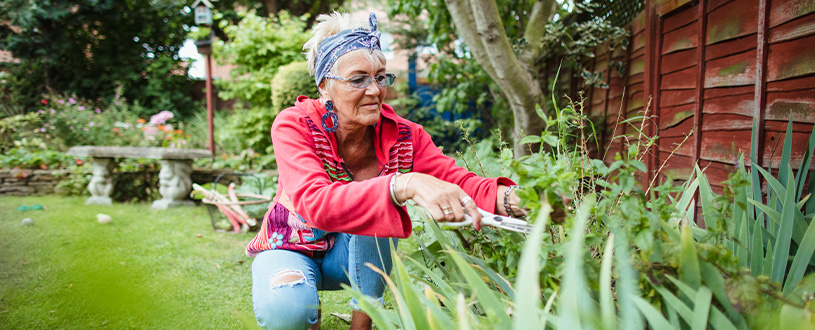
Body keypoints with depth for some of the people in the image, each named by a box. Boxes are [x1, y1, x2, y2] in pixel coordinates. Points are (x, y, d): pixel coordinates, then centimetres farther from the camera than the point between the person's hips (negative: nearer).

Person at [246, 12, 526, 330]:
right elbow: (316, 202, -43)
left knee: (374, 210, -31)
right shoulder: (293, 126, -26)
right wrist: (406, 185, -59)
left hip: (358, 258, 2)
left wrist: (509, 198, -51)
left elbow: (457, 179, -28)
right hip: (291, 248, -2)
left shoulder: (402, 136, -15)